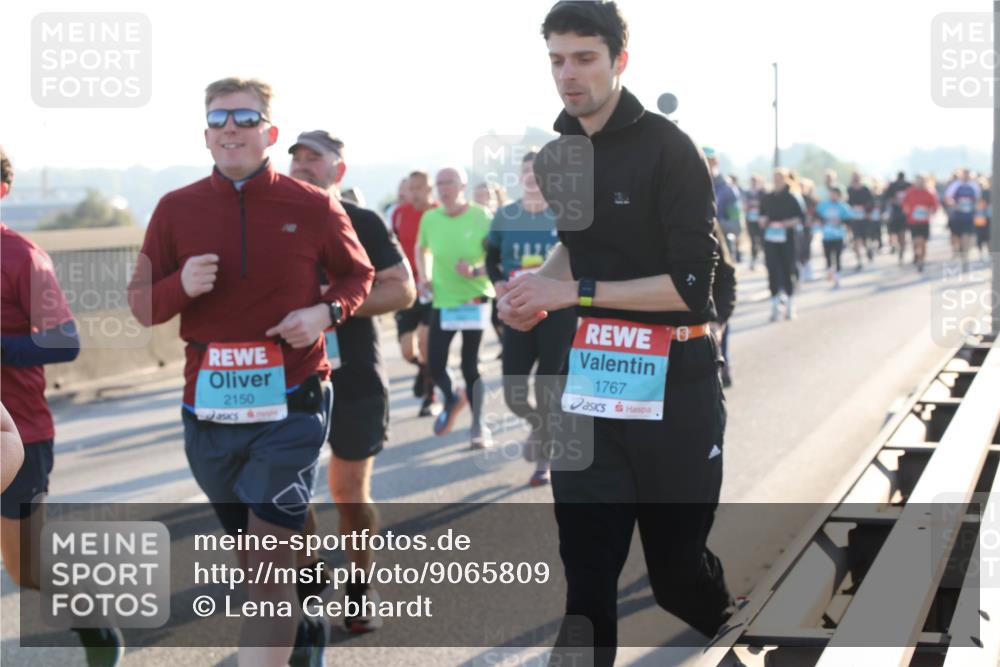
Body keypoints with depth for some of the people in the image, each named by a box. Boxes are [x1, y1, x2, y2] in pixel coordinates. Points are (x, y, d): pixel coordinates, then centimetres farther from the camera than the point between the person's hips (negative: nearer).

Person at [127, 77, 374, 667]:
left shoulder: (313, 207, -2)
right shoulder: (177, 209, 2)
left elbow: (358, 275, 12)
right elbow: (142, 304, 6)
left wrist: (326, 311, -9)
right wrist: (181, 285, -15)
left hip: (291, 410, -3)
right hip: (209, 411, 3)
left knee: (271, 569, -8)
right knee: (254, 564, 18)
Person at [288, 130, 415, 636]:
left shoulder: (363, 224, -2)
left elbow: (403, 289, -8)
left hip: (355, 380, -2)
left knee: (350, 491, 5)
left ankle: (359, 587, 22)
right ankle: (308, 576, 23)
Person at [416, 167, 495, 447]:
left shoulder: (481, 218, -11)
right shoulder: (430, 218, 0)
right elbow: (421, 249, 19)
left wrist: (476, 271, -23)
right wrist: (424, 277, 5)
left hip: (474, 299, -3)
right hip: (442, 301, 3)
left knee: (470, 365, 0)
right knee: (434, 364, 1)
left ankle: (478, 424, 16)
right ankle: (452, 400, 33)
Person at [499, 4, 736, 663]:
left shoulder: (667, 148, -12)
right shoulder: (558, 151, 8)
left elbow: (692, 284, -18)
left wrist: (576, 291, -19)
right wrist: (537, 289, 5)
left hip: (674, 382, -5)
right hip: (590, 380, 5)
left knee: (678, 565, 9)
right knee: (587, 569, 1)